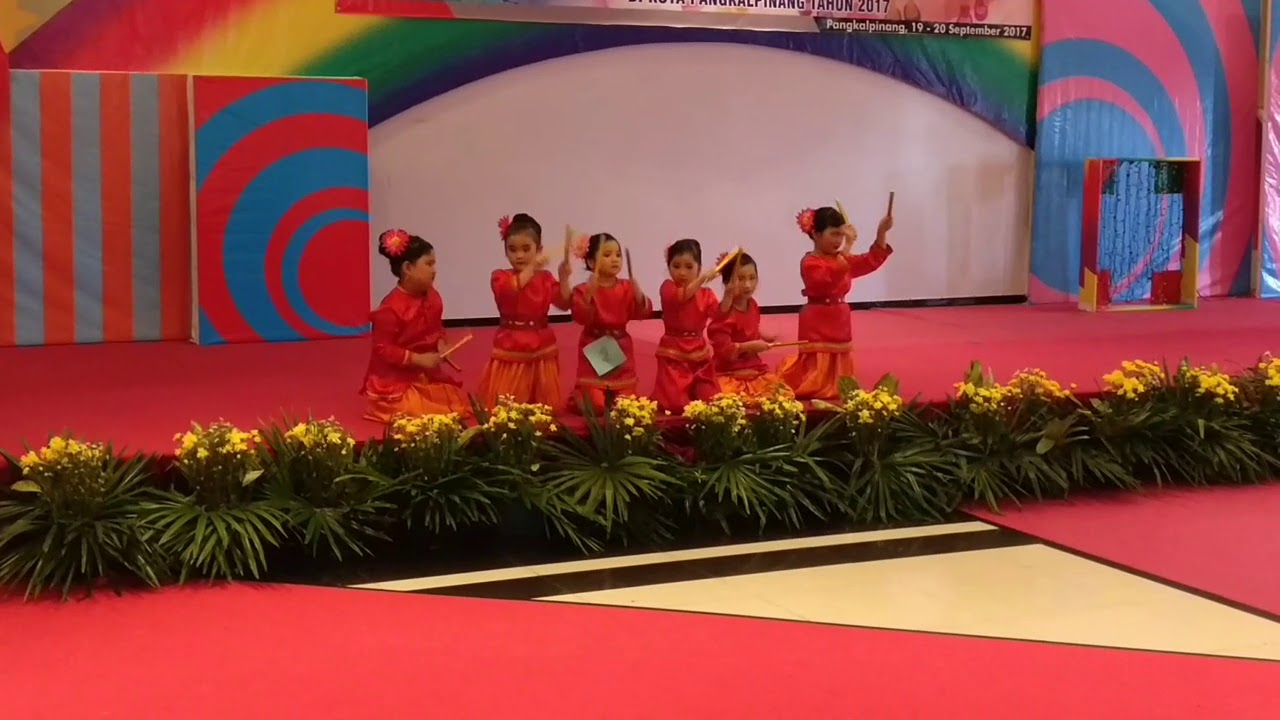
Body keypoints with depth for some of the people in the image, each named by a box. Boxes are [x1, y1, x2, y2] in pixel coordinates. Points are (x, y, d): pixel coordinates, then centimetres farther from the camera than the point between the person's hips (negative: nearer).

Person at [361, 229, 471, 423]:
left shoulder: (431, 297, -2)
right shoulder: (391, 307, -24)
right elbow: (382, 349, -22)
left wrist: (440, 344, -6)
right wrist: (418, 359, -24)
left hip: (427, 374, 7)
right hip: (397, 380, -7)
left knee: (458, 404, 0)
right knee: (419, 413, -20)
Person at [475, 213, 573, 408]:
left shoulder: (545, 278, 6)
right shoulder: (500, 277, -3)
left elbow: (564, 304, -5)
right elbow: (511, 288, -27)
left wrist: (564, 278, -19)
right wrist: (533, 266, -31)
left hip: (541, 352, 3)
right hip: (511, 353, -3)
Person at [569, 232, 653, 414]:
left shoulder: (627, 287, 1)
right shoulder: (584, 289, -9)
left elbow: (643, 313, -7)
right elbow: (581, 318, -22)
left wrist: (638, 295, -24)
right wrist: (589, 294, -33)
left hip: (620, 350, 4)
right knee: (595, 405, -11)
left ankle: (612, 395, 32)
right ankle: (578, 395, 21)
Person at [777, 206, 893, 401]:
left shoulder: (842, 259, 11)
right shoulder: (810, 262, -17)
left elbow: (871, 261, 9)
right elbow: (830, 277, -34)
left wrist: (882, 233, -3)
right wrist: (847, 247, -37)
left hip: (840, 323, 8)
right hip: (817, 325, -8)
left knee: (838, 371, 13)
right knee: (818, 375, -6)